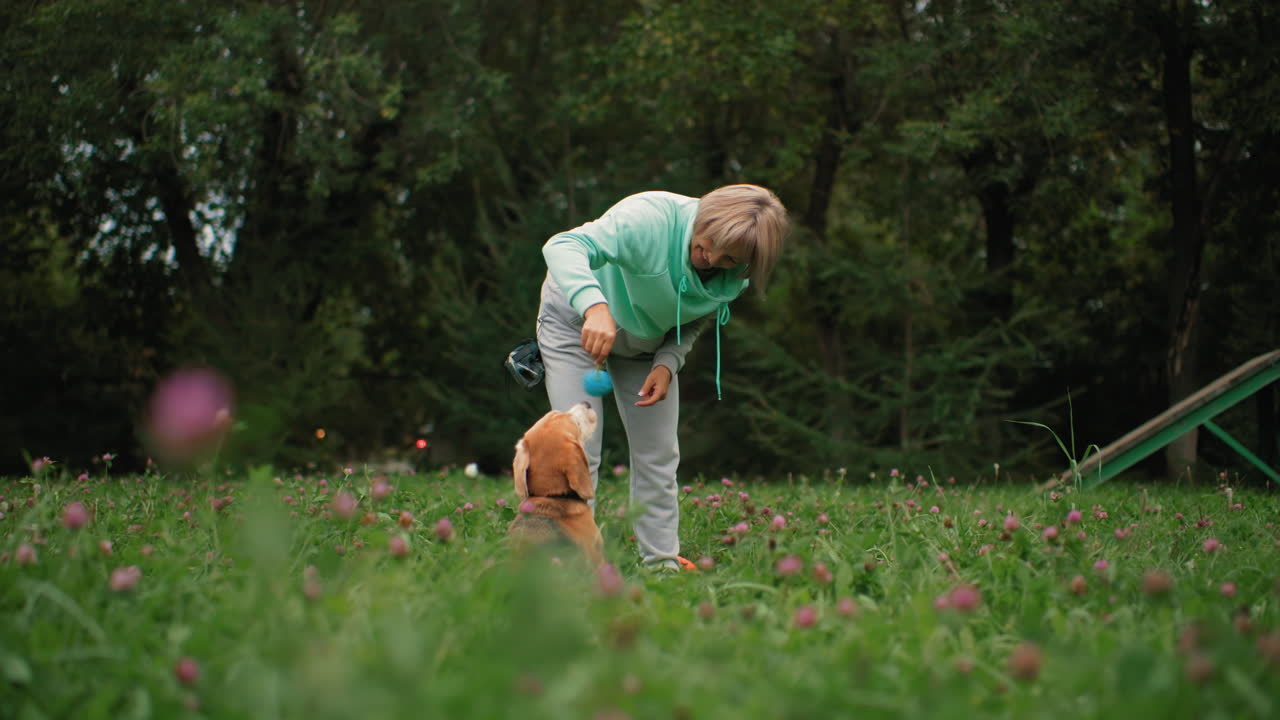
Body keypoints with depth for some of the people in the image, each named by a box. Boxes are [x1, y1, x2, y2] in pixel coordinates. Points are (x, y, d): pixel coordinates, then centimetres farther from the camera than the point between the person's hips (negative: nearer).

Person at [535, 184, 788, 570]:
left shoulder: (732, 277, -19)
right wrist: (595, 306, -67)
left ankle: (662, 564, 15)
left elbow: (693, 322, 0)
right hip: (576, 318, -5)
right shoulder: (652, 218, -38)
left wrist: (668, 364, -19)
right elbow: (564, 245, -51)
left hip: (647, 341, 5)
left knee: (659, 457, 5)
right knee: (580, 452, -13)